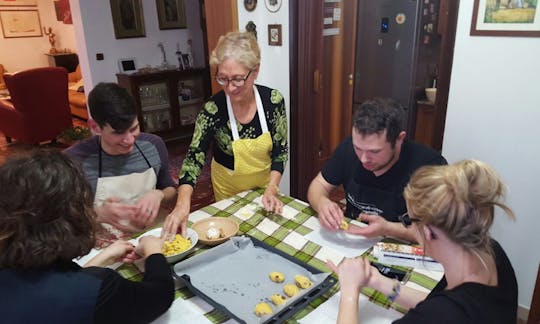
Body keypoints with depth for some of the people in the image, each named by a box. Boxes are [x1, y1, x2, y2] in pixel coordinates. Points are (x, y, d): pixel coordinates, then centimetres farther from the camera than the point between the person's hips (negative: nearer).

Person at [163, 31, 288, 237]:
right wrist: (182, 203, -43)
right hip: (228, 188, -1)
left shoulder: (273, 100, -21)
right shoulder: (213, 110, -25)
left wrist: (272, 189, -24)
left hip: (264, 182, 2)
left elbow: (281, 150, -12)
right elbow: (194, 158, -27)